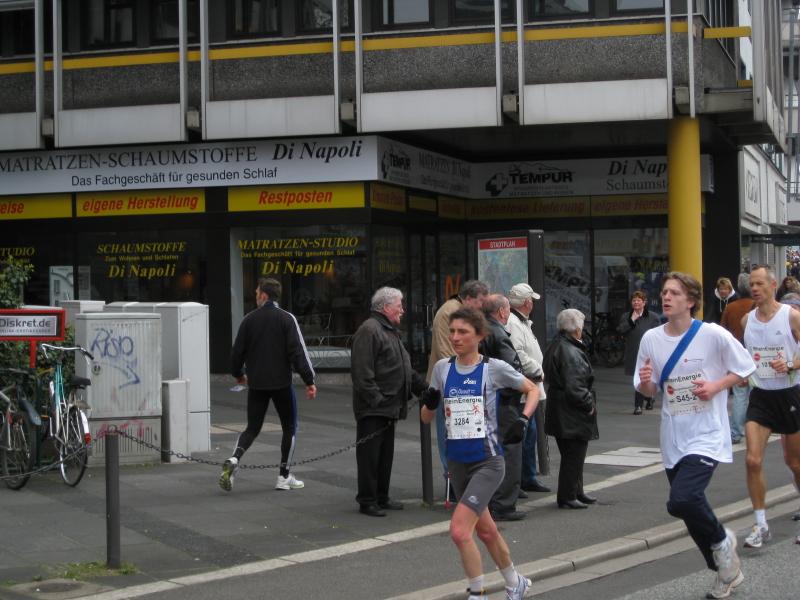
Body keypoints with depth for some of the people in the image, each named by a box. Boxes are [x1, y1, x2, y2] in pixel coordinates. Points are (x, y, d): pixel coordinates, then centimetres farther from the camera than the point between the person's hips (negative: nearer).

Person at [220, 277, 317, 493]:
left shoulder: (249, 319, 2)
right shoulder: (286, 319, -6)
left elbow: (237, 351, 5)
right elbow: (298, 352, -13)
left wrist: (238, 374, 24)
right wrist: (309, 381, -11)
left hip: (256, 384, 3)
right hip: (281, 383, -3)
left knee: (252, 428, 13)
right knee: (289, 427, 12)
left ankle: (234, 460, -14)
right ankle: (284, 477, 11)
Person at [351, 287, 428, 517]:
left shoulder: (390, 331, 20)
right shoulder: (369, 330, -14)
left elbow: (404, 369, 27)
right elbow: (362, 371, -21)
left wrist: (424, 387, 21)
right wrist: (375, 399, -23)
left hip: (388, 406, 10)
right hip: (372, 409, -10)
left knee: (386, 454, 15)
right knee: (369, 454, -3)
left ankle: (381, 498, 24)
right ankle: (367, 501, 3)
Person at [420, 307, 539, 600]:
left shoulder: (494, 368, -8)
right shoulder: (442, 368, 3)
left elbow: (533, 390, 7)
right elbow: (426, 418, 9)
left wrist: (523, 420, -9)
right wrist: (429, 403, -13)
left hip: (487, 461, -5)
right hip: (457, 462, 5)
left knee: (459, 530, -18)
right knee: (485, 529, 19)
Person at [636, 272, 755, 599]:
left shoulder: (714, 335, -10)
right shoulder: (651, 339, 2)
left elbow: (744, 367, 1)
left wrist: (715, 386, -15)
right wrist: (645, 383, -12)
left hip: (707, 436, -5)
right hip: (673, 439, 5)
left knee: (682, 500, -24)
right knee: (689, 508, 10)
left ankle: (721, 539, 6)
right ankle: (727, 571, 31)